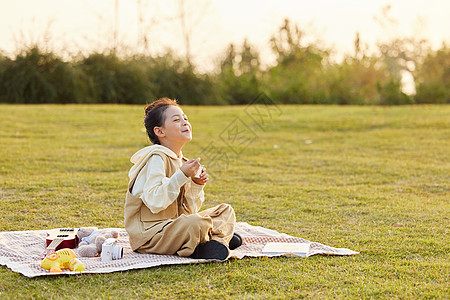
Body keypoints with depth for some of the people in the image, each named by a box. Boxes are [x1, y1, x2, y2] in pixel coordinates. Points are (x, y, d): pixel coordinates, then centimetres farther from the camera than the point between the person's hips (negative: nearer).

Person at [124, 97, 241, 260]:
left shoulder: (181, 162, 12)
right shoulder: (156, 158, -14)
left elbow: (188, 210, 13)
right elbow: (154, 202, -27)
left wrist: (196, 186, -4)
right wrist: (182, 176, -25)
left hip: (174, 225, 10)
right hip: (148, 233, -10)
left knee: (226, 210, 12)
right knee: (196, 223, -37)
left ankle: (215, 241, -15)